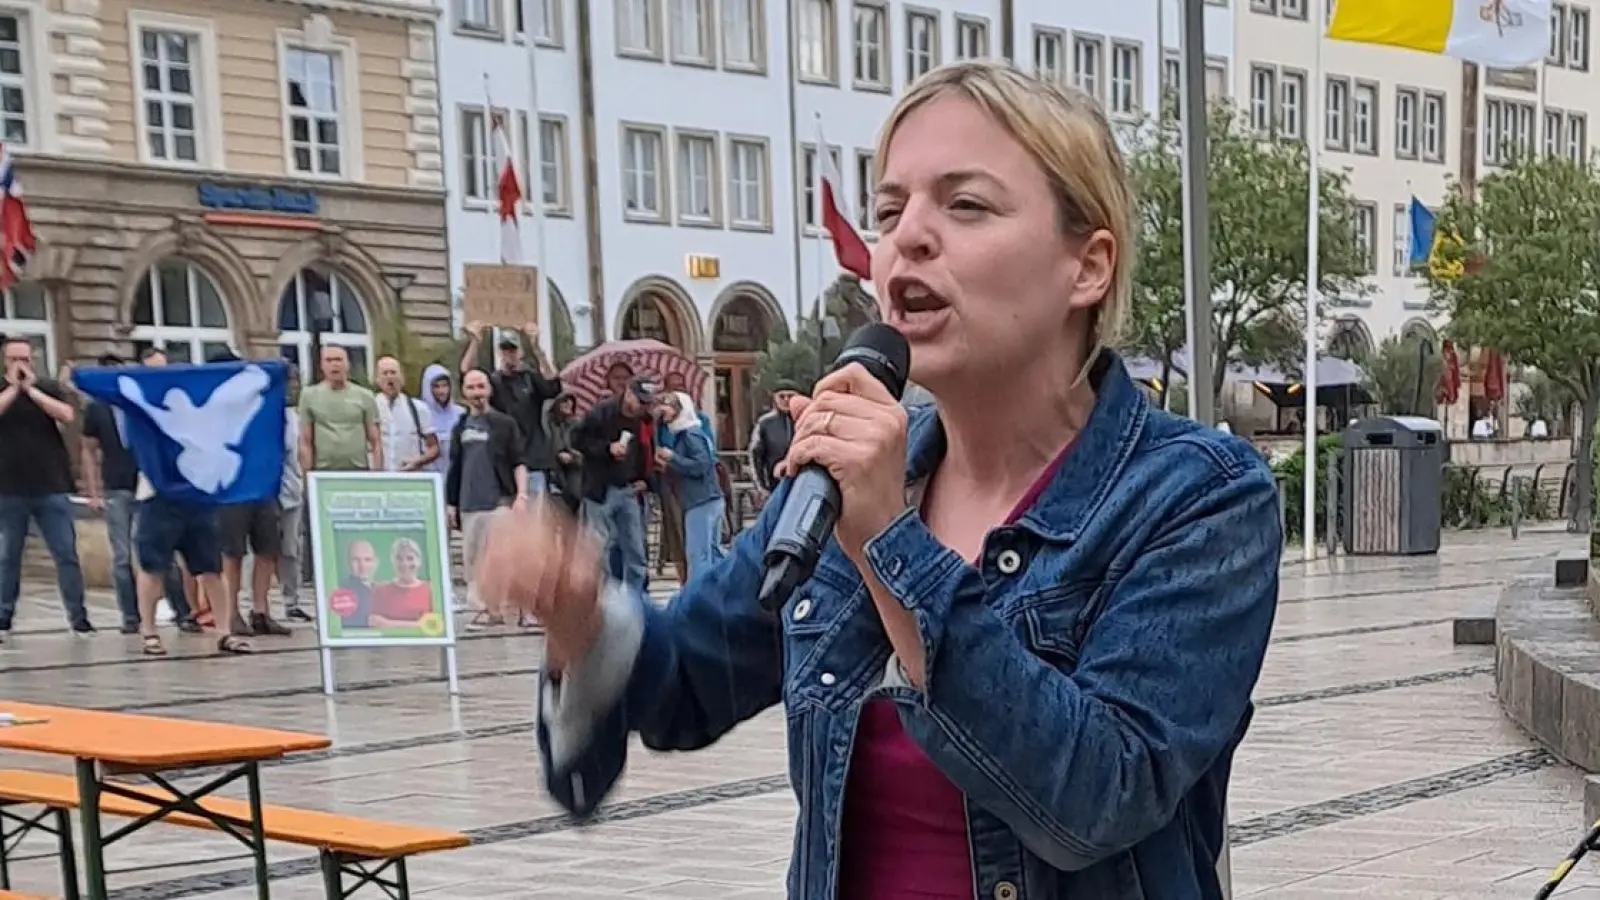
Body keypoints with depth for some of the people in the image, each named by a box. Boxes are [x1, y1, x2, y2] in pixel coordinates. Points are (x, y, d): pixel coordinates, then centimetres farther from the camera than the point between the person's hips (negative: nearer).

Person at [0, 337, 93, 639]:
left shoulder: (50, 387, 7)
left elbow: (67, 415, -11)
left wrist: (31, 388, -11)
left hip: (52, 487, 0)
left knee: (66, 554, -1)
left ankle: (78, 616, 4)